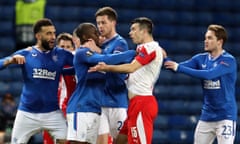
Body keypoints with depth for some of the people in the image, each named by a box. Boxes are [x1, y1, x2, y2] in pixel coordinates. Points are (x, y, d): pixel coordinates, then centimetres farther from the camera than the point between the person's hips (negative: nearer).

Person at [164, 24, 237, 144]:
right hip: (207, 116, 7)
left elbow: (208, 74, -26)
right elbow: (178, 67, 2)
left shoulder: (228, 60, -13)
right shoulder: (201, 59, 7)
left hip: (225, 116, -6)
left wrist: (179, 68, -26)